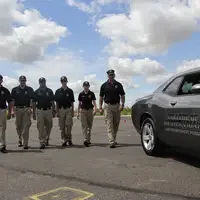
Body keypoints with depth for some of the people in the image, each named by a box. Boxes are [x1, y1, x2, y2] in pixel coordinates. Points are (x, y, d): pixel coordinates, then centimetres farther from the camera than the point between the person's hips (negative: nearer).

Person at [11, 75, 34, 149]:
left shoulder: (30, 89, 6)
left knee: (26, 126, -7)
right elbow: (12, 100, 8)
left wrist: (30, 108, -11)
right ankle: (20, 140, 27)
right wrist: (14, 107, -6)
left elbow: (31, 99, 1)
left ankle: (25, 143, -7)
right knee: (18, 126, 10)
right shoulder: (15, 89, 10)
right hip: (17, 109, 2)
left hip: (26, 109, -2)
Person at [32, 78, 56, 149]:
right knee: (41, 128, -6)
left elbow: (52, 102, 8)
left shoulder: (50, 91, 7)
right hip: (40, 111, -1)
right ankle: (42, 143, -5)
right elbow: (34, 103, 5)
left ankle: (47, 139, 32)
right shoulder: (36, 92, 4)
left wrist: (54, 111, 1)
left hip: (48, 111, 2)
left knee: (48, 127, 9)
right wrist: (33, 113, 0)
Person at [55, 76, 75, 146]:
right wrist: (57, 111, 0)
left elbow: (72, 102, 9)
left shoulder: (70, 91, 8)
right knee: (62, 126, 2)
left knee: (69, 125, -8)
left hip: (68, 110, -1)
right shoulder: (58, 91, 8)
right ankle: (64, 140, 10)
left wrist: (73, 111, 3)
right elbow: (57, 102, 8)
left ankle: (69, 139, 6)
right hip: (61, 110, 1)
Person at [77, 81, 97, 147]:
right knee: (84, 125, -10)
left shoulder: (91, 94, 1)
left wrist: (95, 110, -21)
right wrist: (78, 113, 7)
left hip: (90, 110, 1)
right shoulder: (81, 94, 4)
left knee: (89, 126, 7)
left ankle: (88, 139, 18)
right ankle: (85, 140, -18)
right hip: (83, 110, 0)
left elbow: (94, 102, -4)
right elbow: (79, 104, 9)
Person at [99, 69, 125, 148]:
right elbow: (101, 97, 6)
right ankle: (112, 142, -13)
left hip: (117, 106, 2)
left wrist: (122, 105, -8)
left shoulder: (118, 85, 7)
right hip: (108, 106, -2)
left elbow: (122, 96, 6)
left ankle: (113, 140, 25)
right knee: (109, 125, -9)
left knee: (116, 124, 9)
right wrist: (100, 107, -2)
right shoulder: (104, 85, 4)